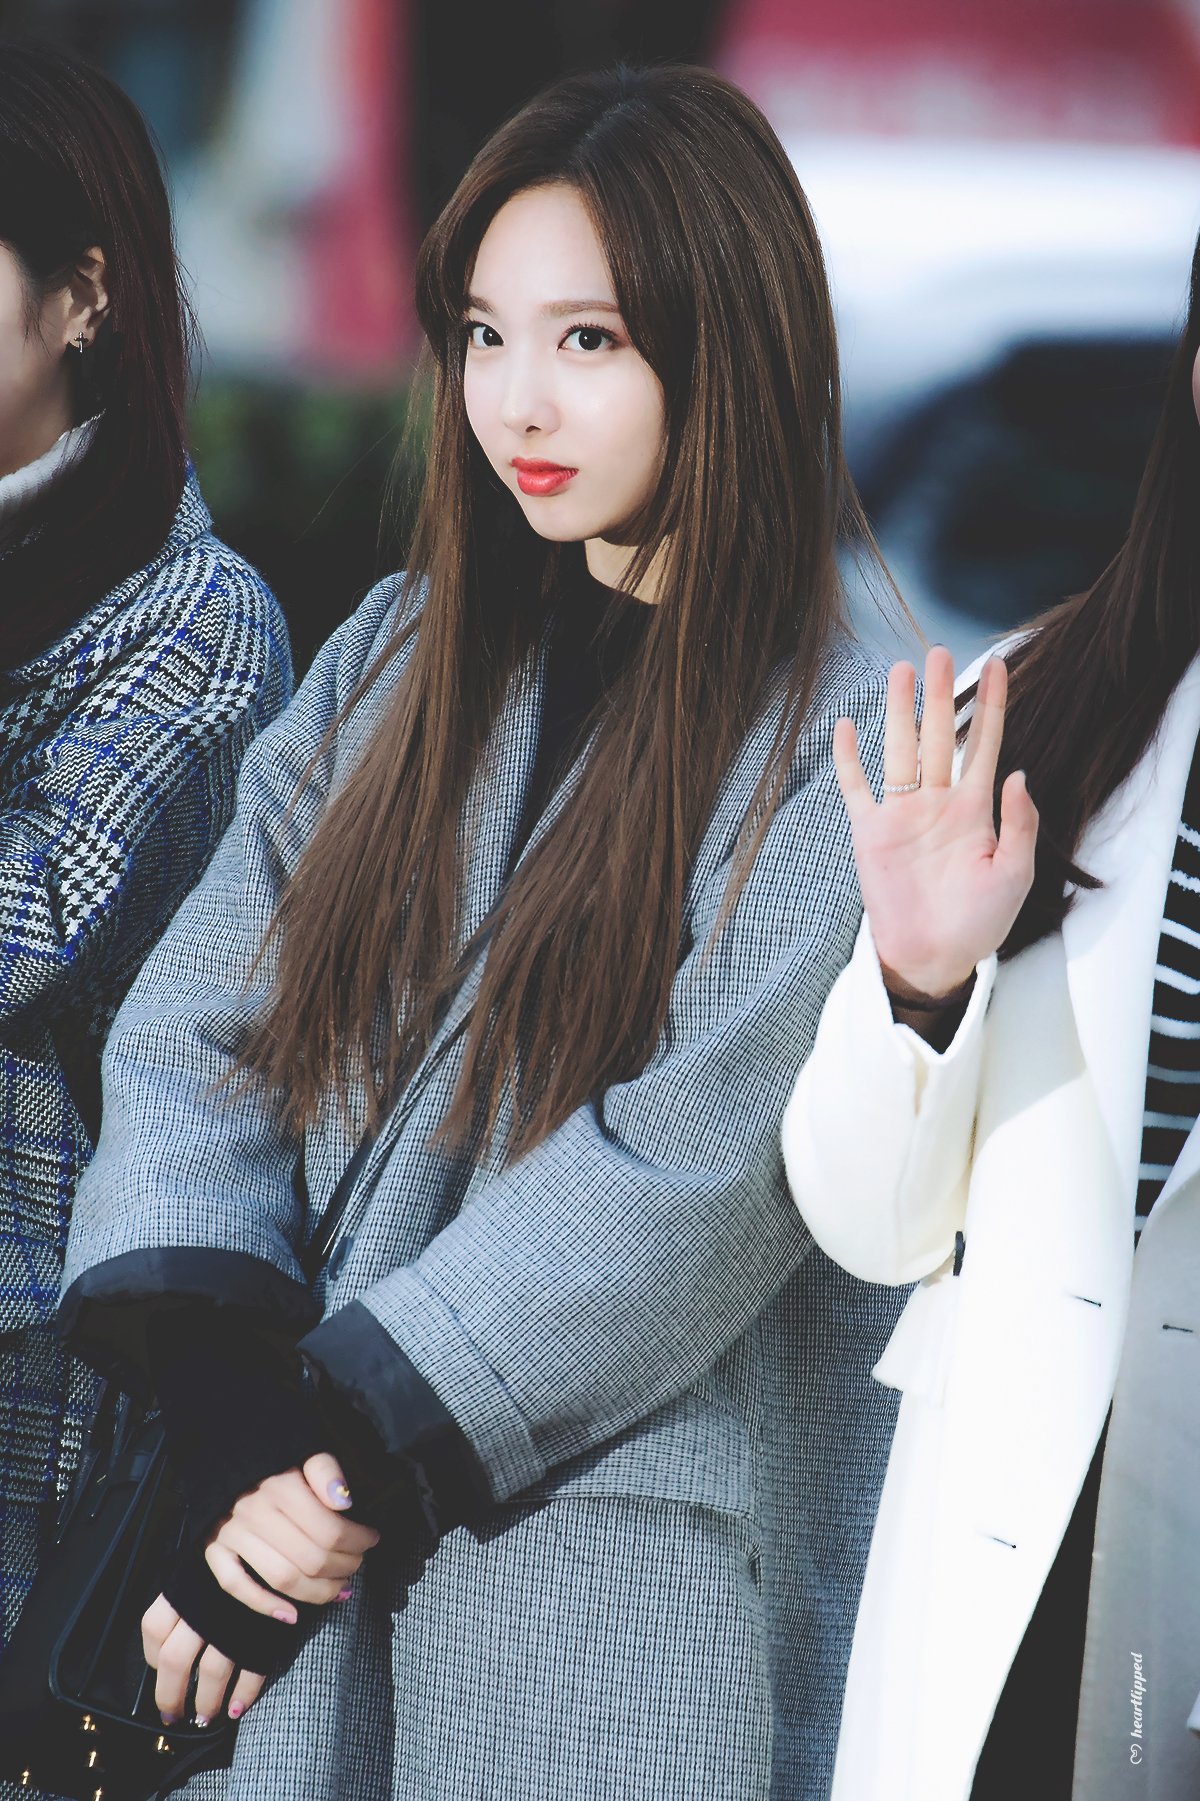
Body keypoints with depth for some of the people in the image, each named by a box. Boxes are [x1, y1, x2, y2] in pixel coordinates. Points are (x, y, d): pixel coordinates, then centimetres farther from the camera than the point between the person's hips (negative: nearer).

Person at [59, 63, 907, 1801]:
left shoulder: (845, 754, -9)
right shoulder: (405, 661, 8)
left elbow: (686, 1184, -16)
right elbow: (193, 1034, 3)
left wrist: (347, 1471, -16)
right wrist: (233, 1433, -12)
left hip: (641, 1584, -5)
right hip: (340, 1562, 5)